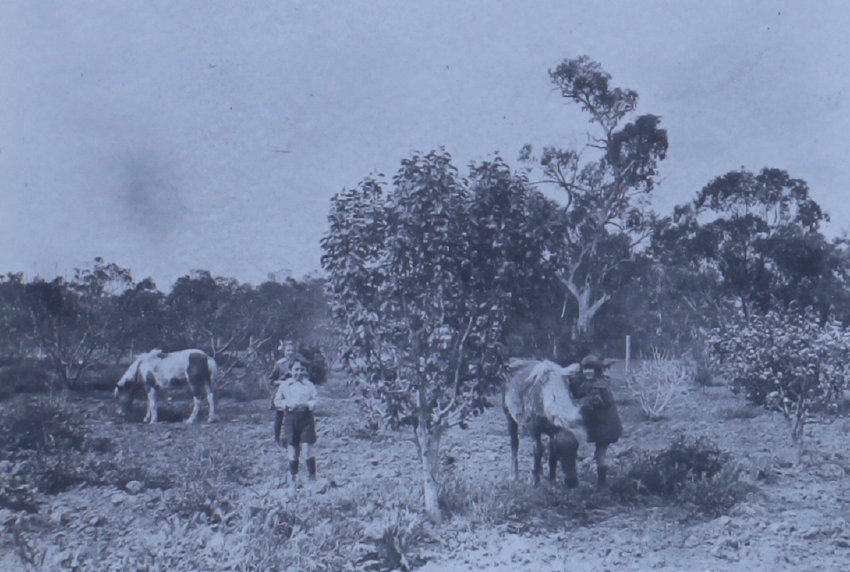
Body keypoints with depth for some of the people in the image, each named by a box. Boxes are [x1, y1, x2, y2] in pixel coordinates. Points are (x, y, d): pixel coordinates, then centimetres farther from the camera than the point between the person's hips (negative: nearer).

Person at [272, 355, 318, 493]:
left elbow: (317, 401, 1)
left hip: (306, 418, -2)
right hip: (290, 418, 2)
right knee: (292, 451, 6)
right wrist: (287, 404, -9)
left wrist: (306, 405, -16)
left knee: (307, 449, -8)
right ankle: (293, 480, 17)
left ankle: (313, 479, 2)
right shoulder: (284, 385, 6)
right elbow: (277, 401, 8)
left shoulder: (309, 385, 3)